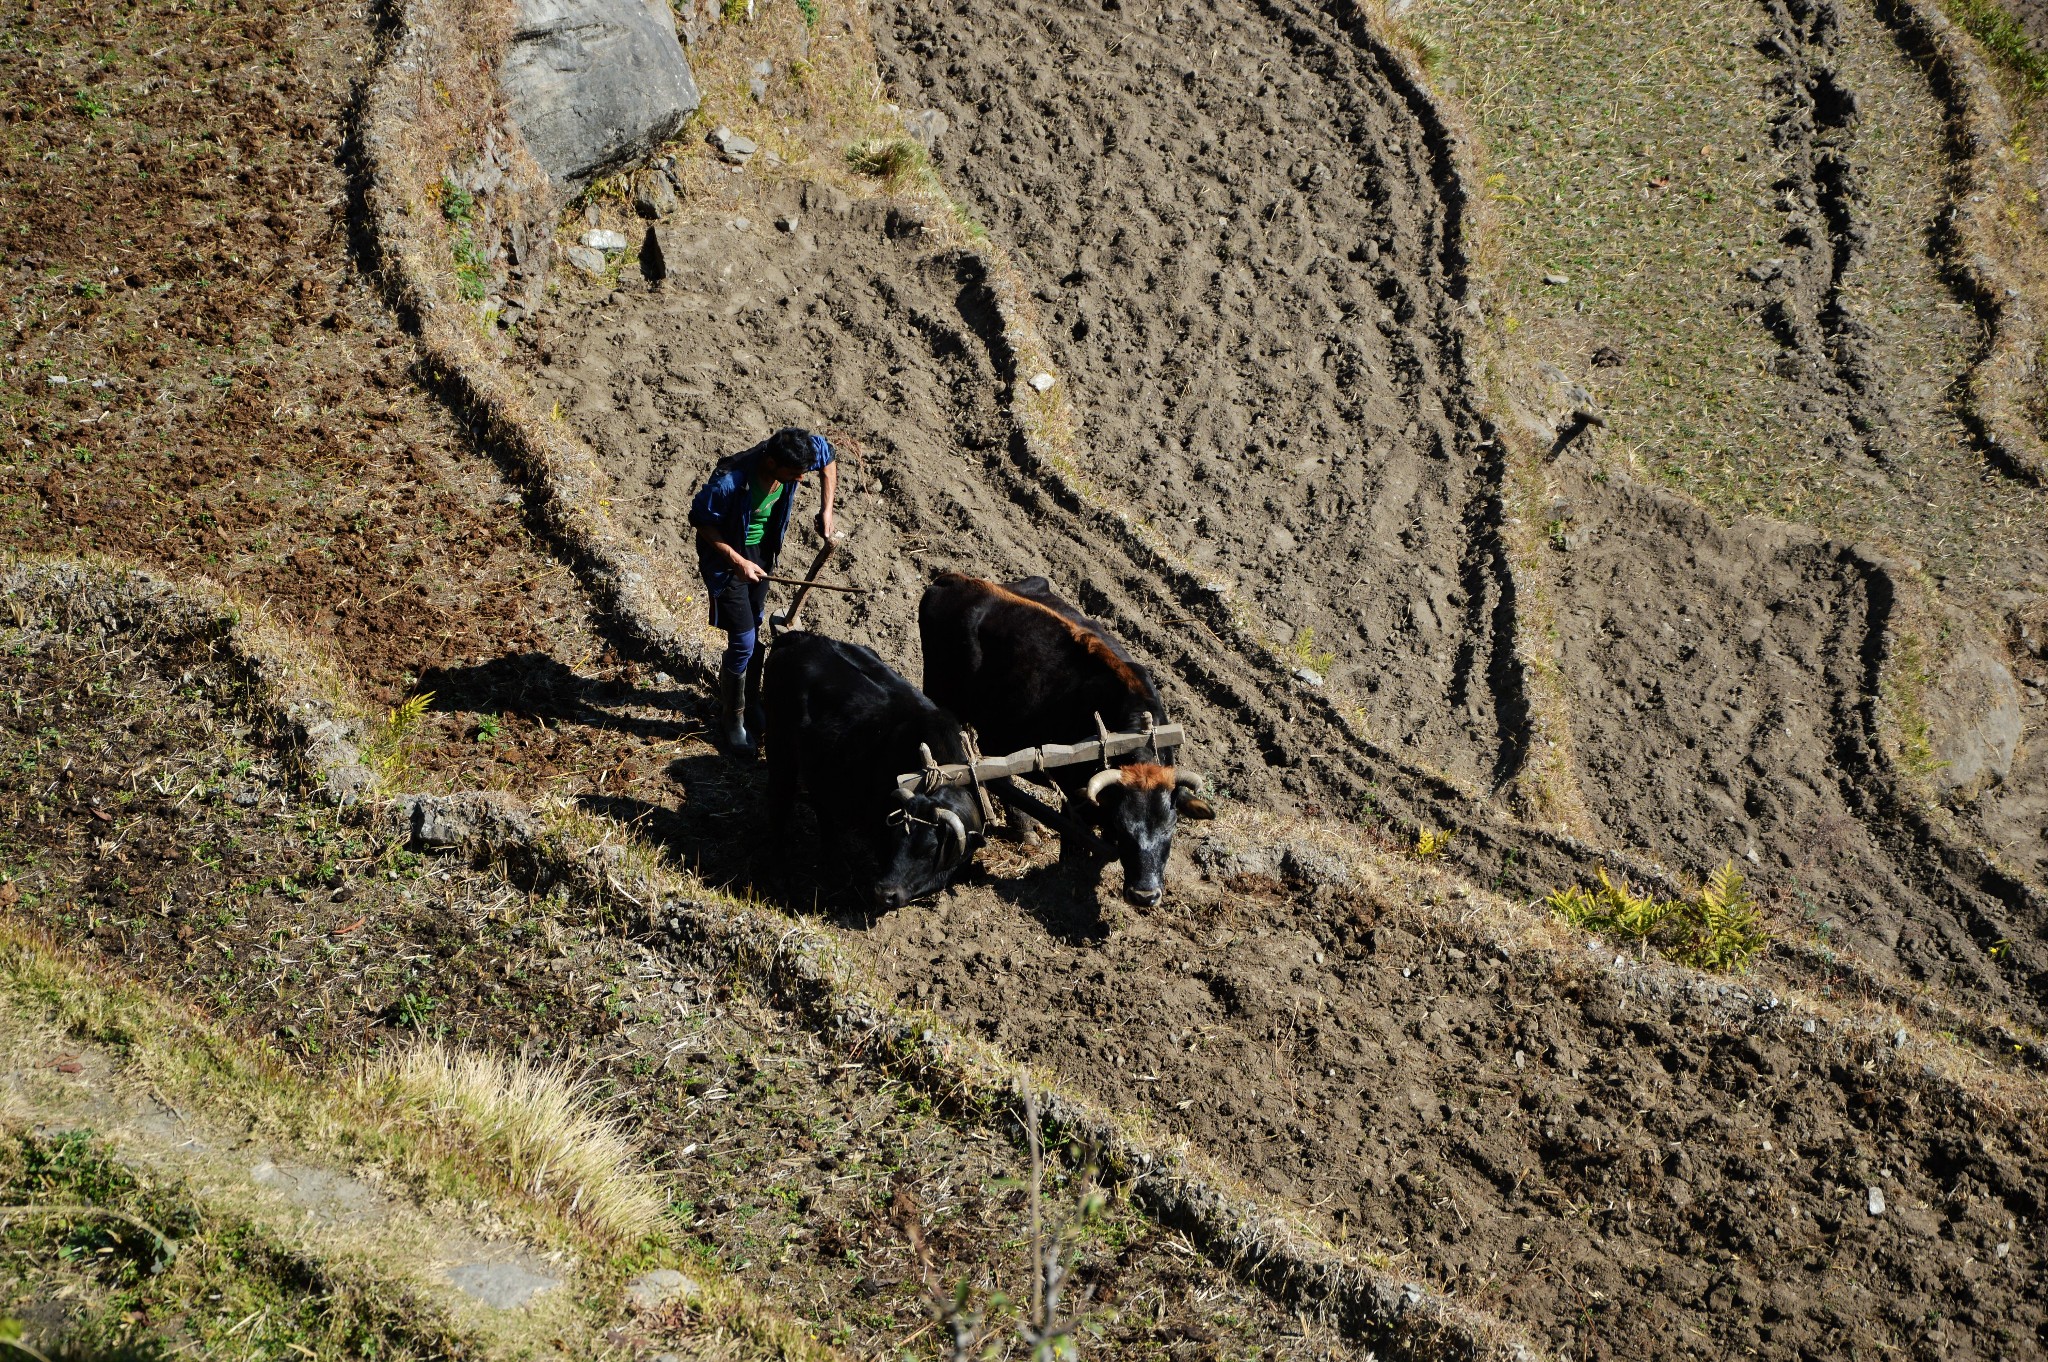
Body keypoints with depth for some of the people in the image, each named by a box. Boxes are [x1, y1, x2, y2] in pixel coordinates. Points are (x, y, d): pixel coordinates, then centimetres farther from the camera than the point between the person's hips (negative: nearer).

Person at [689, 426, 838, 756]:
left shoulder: (802, 454, -23)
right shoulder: (729, 481, -38)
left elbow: (828, 456, 0)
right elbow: (700, 519, -22)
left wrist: (826, 509, -5)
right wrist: (737, 561, -24)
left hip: (761, 549, 6)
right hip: (727, 554, -6)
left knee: (753, 632, 19)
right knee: (743, 640, -7)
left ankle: (750, 705, 38)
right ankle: (732, 720, 13)